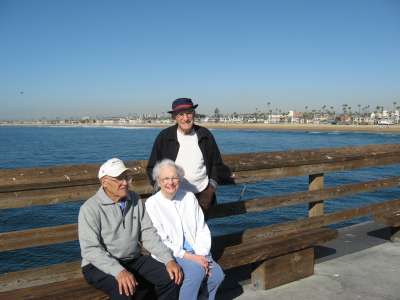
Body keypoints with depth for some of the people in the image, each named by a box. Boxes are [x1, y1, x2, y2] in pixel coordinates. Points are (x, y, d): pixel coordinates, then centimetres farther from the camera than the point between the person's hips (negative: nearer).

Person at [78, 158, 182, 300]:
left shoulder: (135, 199, 3)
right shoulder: (90, 208, -12)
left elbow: (148, 234, 2)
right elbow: (90, 249, -20)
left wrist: (169, 259, -11)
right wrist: (119, 271, -33)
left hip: (134, 260, 5)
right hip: (101, 265, -5)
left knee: (171, 276, -12)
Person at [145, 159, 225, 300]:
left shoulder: (189, 197, 8)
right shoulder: (152, 203, -4)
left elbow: (202, 229, 6)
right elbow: (160, 240, -9)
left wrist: (202, 255, -10)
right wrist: (188, 256, -15)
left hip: (195, 252, 4)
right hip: (169, 254, -4)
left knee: (217, 274, -19)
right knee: (197, 270, -29)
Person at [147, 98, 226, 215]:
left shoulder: (205, 135, 3)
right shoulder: (164, 137, -3)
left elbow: (217, 164, 13)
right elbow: (152, 168, 2)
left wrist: (212, 185, 3)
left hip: (202, 193, 2)